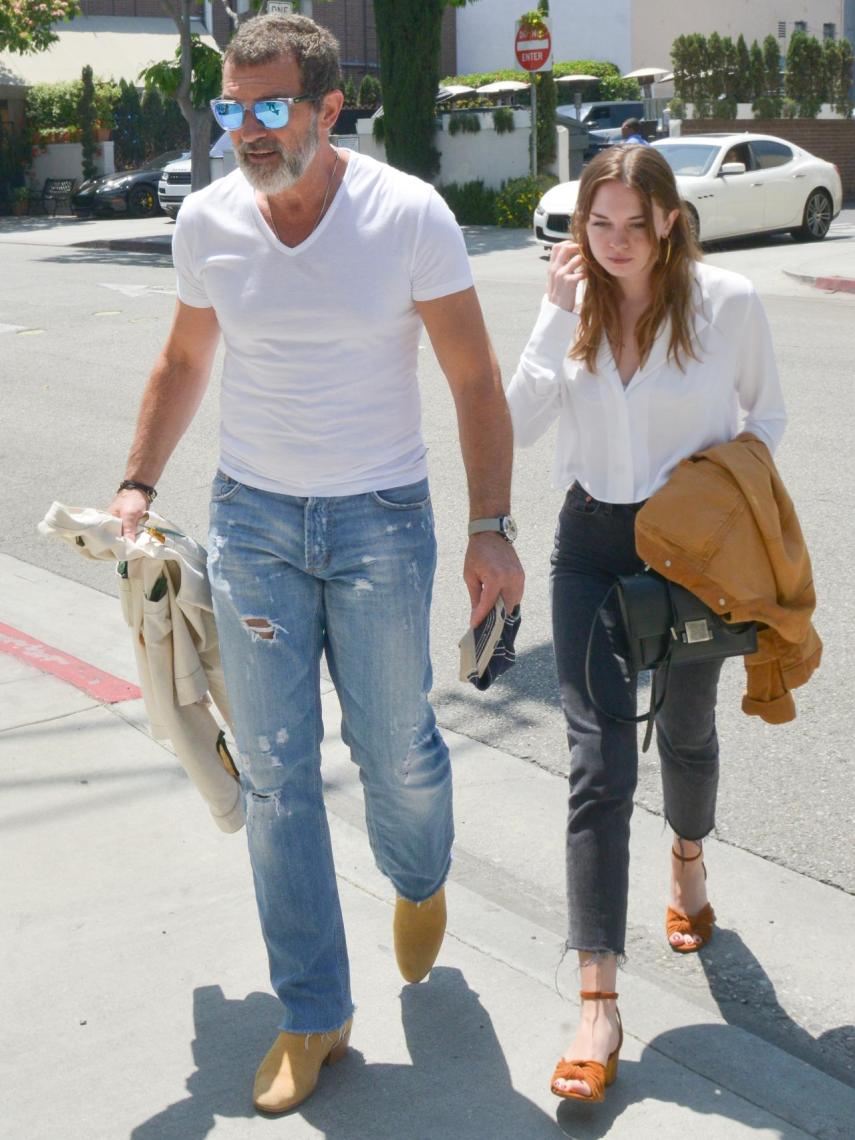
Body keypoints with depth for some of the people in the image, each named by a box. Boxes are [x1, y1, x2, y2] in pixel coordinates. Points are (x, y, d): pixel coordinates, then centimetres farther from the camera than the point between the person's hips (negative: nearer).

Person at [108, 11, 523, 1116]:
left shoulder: (409, 214, -11)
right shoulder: (207, 219, -2)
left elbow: (474, 378, -6)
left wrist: (489, 526, -11)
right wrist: (137, 484, 7)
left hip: (381, 523, -2)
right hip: (251, 519, 3)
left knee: (396, 750, 7)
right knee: (274, 773, 4)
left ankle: (419, 882, 45)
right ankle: (313, 1015, 18)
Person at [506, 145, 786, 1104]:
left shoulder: (728, 302, -9)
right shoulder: (573, 300, -3)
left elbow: (767, 415, 4)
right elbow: (520, 423, -15)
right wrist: (559, 313, -17)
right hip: (592, 546, 1)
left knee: (686, 729, 19)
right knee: (599, 763, -6)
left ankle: (688, 859, 55)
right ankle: (598, 1004, -4)